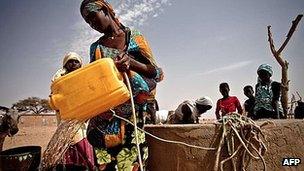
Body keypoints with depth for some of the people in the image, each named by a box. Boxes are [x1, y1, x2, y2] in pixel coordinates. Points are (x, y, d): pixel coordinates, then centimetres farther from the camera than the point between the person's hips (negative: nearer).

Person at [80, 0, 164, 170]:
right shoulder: (95, 47, 16)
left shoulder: (134, 37, 6)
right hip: (102, 114, 3)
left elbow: (158, 74, -1)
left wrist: (131, 63, -18)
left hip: (130, 113, -3)